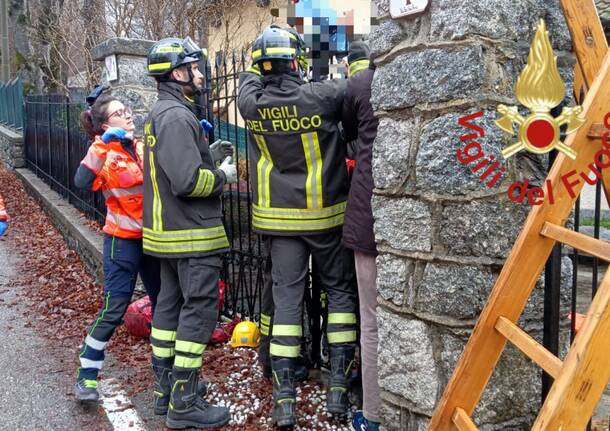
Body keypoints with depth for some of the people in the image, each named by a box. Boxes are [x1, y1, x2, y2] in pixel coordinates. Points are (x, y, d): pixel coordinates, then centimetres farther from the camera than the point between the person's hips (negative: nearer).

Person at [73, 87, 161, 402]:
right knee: (114, 307, -5)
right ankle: (86, 376, 9)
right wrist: (102, 145, -33)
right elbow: (82, 182, -29)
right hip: (123, 240, -6)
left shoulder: (142, 147, 7)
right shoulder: (104, 153, -10)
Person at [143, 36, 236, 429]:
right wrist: (222, 175, -10)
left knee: (170, 304, 16)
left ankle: (165, 386, 28)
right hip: (192, 235, -10)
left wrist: (210, 156, 8)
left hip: (169, 231, 11)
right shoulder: (176, 116, -19)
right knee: (199, 312, -4)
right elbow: (188, 181, -26)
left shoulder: (162, 113, 14)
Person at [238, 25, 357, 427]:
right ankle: (339, 386, 12)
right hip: (325, 215, -2)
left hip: (280, 217, 3)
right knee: (340, 290, 13)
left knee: (287, 298, 6)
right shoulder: (320, 96, -17)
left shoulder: (252, 103, -7)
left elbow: (249, 80, 16)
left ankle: (284, 397, 5)